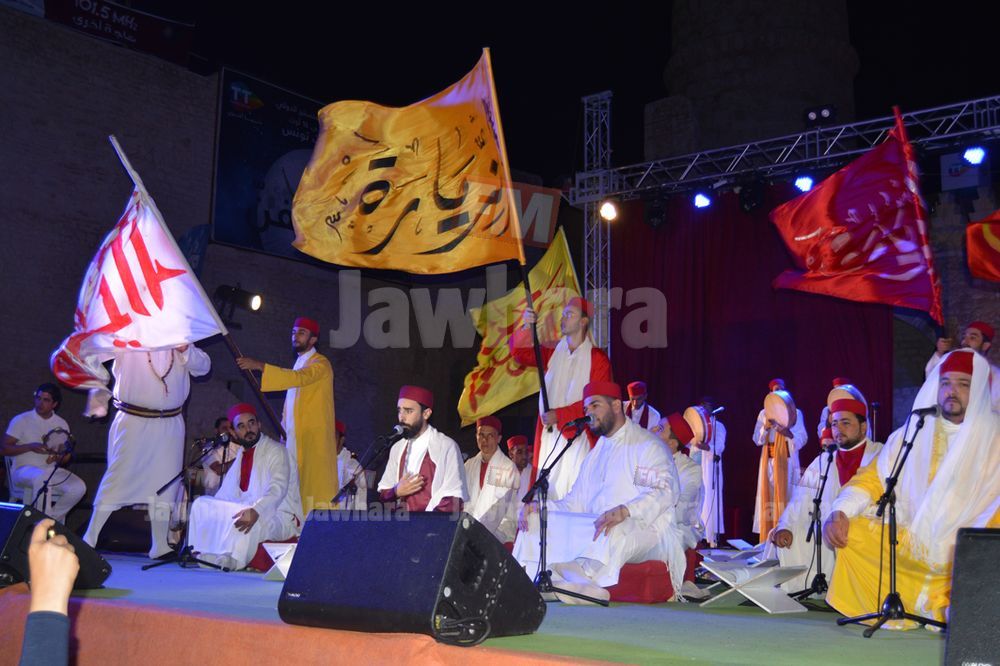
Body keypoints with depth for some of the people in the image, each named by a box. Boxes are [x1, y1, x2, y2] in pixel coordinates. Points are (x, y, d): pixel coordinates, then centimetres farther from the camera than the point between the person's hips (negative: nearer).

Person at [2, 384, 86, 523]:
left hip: (51, 470, 4)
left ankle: (51, 518, -8)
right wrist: (31, 446, -19)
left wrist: (58, 457, -8)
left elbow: (66, 456, 17)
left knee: (78, 487, -25)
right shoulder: (21, 420, 1)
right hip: (23, 470, -4)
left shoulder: (61, 424, 12)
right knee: (43, 477, -40)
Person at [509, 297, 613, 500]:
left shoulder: (598, 359, 0)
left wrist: (559, 414, -14)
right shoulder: (552, 353, 13)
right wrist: (526, 328, -15)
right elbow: (519, 353, 3)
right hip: (549, 434, 4)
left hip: (579, 436, -4)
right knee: (547, 491, -1)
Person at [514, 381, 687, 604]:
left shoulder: (646, 444, 1)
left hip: (645, 529, -6)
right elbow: (575, 502, 21)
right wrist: (539, 507, 2)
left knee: (616, 531, -41)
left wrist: (624, 511, -34)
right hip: (596, 527, 7)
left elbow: (665, 490, -17)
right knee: (535, 520, -14)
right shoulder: (596, 454, 26)